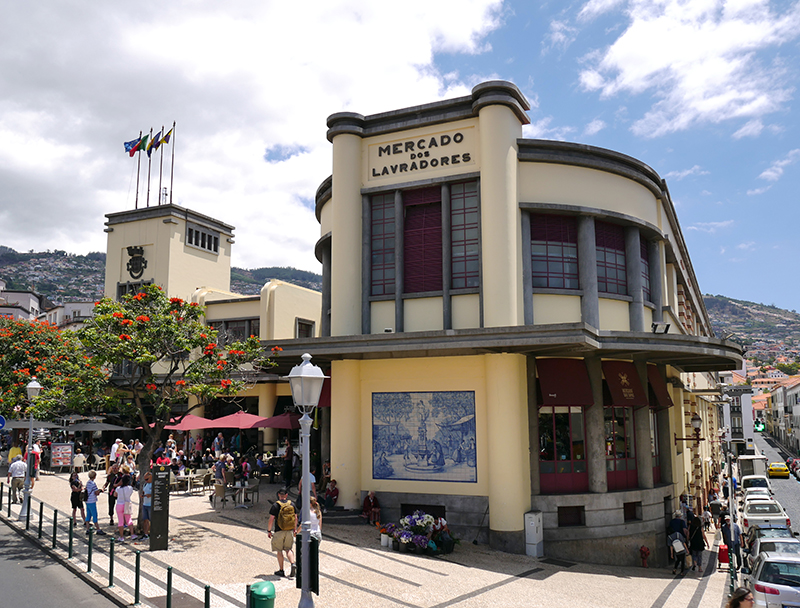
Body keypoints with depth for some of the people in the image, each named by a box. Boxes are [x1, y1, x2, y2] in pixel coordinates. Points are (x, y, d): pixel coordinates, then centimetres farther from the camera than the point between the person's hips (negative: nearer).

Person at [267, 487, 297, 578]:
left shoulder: (276, 505, -8)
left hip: (279, 531, -3)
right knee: (288, 549, 13)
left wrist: (269, 531, 2)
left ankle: (281, 570, 13)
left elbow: (271, 519, -9)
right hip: (290, 531, 3)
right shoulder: (292, 504, 4)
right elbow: (295, 518, 8)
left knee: (279, 551, 8)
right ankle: (293, 564, -10)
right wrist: (295, 529, 20)